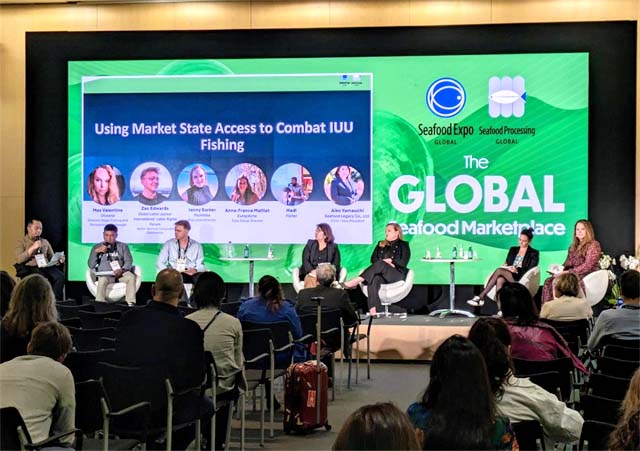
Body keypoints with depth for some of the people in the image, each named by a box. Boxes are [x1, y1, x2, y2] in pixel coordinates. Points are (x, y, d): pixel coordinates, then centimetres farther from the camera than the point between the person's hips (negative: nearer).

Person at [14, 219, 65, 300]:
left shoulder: (45, 242, 23)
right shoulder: (21, 243, 11)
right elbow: (19, 259, -4)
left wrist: (59, 260, -4)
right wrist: (33, 248, -10)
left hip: (46, 266, 4)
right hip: (30, 268, -4)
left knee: (60, 276, -28)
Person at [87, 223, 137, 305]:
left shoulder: (123, 246, 16)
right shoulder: (97, 247, 14)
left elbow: (129, 261, 5)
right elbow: (91, 265, 7)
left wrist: (122, 270, -15)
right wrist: (96, 252, -6)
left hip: (120, 273, 1)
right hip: (104, 274, -1)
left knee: (131, 276, -30)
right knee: (103, 280, -36)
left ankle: (131, 303, -34)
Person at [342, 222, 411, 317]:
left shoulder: (403, 245, 12)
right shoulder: (381, 244, 26)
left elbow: (403, 263, 0)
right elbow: (373, 259, 12)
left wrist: (390, 261, -7)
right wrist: (385, 263, -4)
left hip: (397, 274, -3)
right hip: (380, 272, 3)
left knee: (380, 264, -35)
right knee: (374, 279, -36)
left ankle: (355, 282, -44)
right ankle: (373, 309, -52)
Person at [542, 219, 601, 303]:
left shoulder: (593, 245, -1)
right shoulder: (574, 246, 21)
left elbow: (587, 266, -12)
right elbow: (568, 262, 20)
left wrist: (569, 272, -18)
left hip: (588, 276, -7)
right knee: (549, 281, -20)